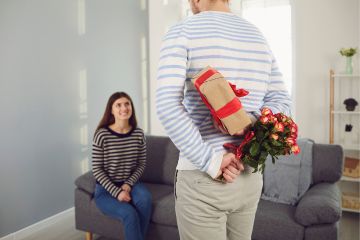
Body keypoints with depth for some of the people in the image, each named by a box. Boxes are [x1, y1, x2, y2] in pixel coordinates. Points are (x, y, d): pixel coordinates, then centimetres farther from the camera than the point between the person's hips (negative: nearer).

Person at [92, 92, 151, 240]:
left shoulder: (138, 134, -3)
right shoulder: (102, 135, -14)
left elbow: (141, 164, 4)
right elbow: (97, 170, -11)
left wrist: (128, 185, -10)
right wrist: (117, 192, -17)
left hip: (129, 183, 3)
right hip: (105, 189, -3)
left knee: (145, 198, -28)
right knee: (130, 214, -27)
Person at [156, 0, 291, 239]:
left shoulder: (182, 31, -7)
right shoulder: (258, 36, 11)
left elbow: (168, 104, -21)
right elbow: (281, 101, 9)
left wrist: (210, 162, -18)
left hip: (201, 177, -5)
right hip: (250, 177, 6)